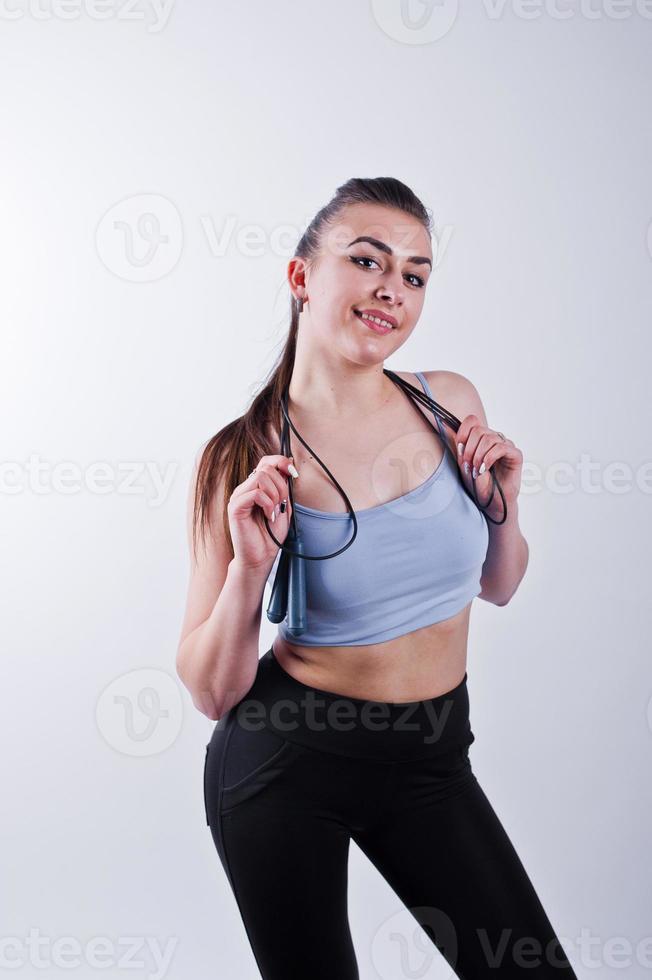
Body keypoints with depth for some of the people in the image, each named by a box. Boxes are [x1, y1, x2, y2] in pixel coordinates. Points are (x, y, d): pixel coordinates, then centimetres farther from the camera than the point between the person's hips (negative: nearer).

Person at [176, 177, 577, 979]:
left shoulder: (450, 403, -4)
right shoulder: (241, 459, -14)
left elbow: (496, 586, 11)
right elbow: (211, 690, -10)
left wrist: (501, 505, -9)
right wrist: (250, 566, -26)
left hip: (431, 758, 4)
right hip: (287, 759, -3)